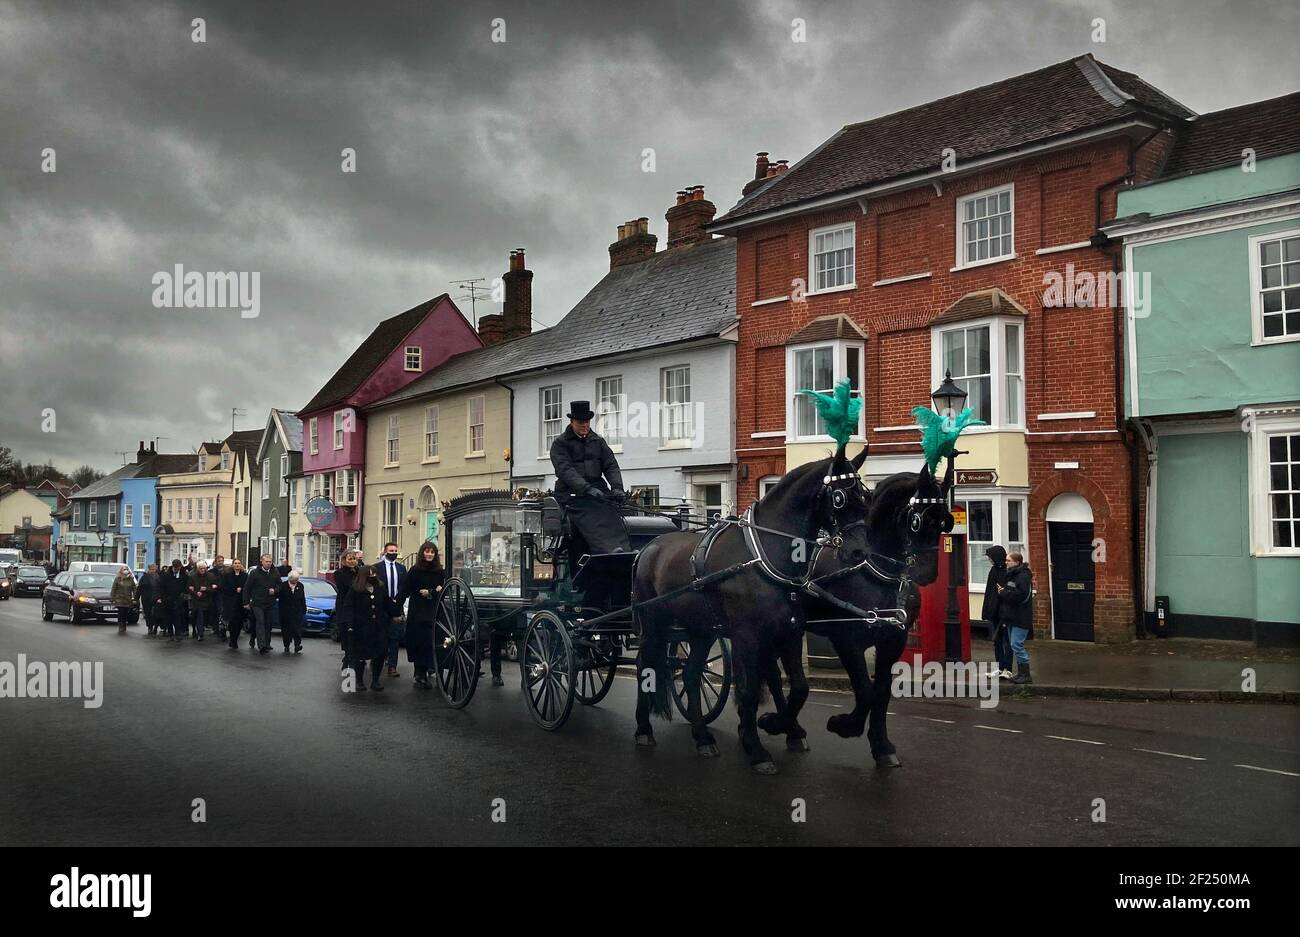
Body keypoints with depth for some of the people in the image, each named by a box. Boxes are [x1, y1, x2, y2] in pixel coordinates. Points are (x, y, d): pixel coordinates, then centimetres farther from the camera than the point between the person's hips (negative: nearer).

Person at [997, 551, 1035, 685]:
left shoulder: (1023, 576, -15)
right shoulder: (1011, 574, 16)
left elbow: (1021, 595, -26)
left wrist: (1004, 592, -16)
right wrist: (1002, 591, 0)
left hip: (1020, 618, -10)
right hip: (1012, 617, 10)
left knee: (1017, 645, -10)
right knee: (1016, 645, 13)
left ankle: (1026, 675, -3)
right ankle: (1020, 673, 21)